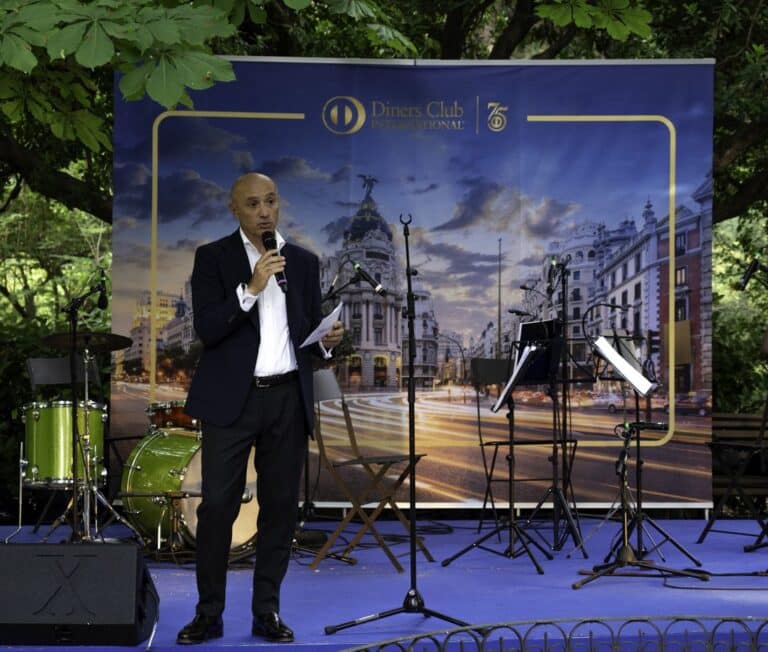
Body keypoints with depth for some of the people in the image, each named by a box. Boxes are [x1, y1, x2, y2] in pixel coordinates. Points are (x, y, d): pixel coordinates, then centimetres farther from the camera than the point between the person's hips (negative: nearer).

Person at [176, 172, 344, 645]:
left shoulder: (304, 262, 11)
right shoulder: (213, 257, 0)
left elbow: (310, 331, 14)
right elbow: (207, 329, -11)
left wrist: (328, 340, -8)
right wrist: (251, 288, -21)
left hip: (288, 398, 3)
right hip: (232, 398, -3)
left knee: (281, 506, 5)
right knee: (218, 504, -5)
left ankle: (268, 612, 15)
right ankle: (209, 613, 6)